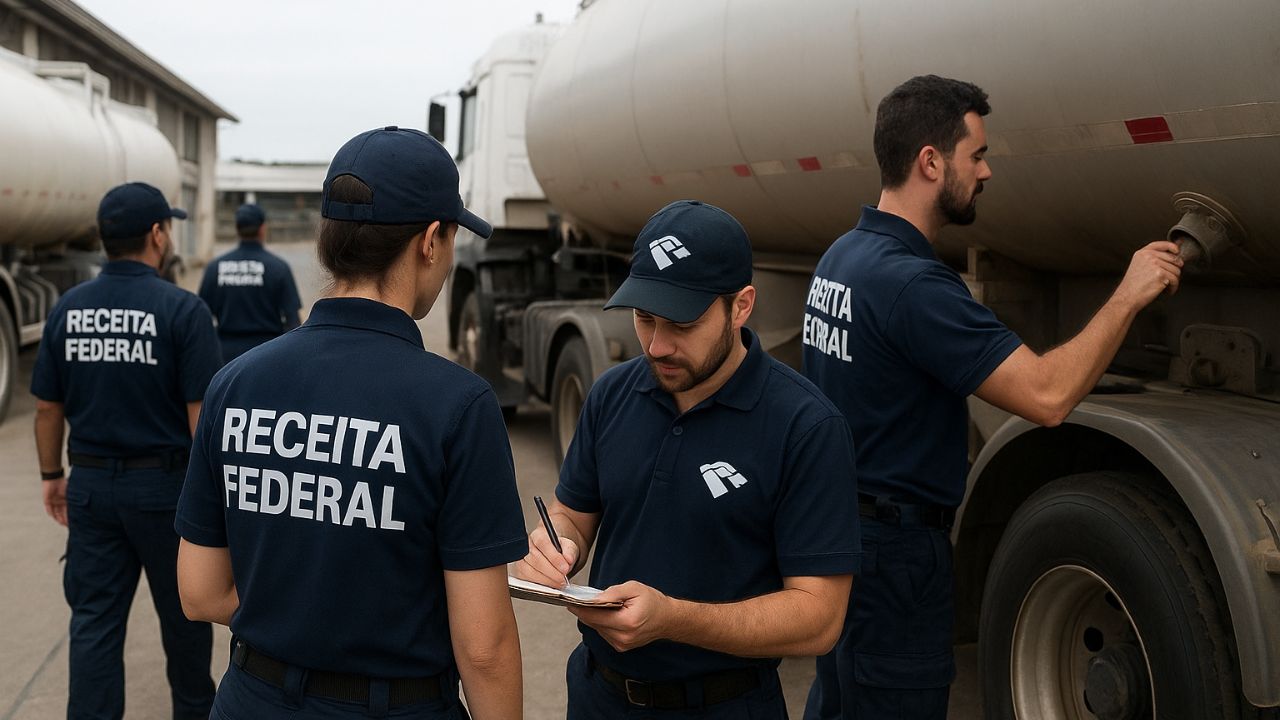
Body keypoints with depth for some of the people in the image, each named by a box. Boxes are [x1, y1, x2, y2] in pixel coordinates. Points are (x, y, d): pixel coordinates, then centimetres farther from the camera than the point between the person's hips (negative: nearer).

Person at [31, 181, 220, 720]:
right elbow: (202, 412, -16)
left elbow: (47, 407, 6)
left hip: (90, 486, 4)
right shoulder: (181, 309, -14)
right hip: (164, 484, -3)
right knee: (182, 611, 16)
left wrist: (51, 475, 18)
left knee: (94, 620, 9)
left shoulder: (67, 308, 1)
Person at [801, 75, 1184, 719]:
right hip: (893, 546, -10)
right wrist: (1129, 296, -17)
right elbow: (1046, 395, -28)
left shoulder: (840, 257, 8)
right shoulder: (911, 283, -24)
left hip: (833, 526, 10)